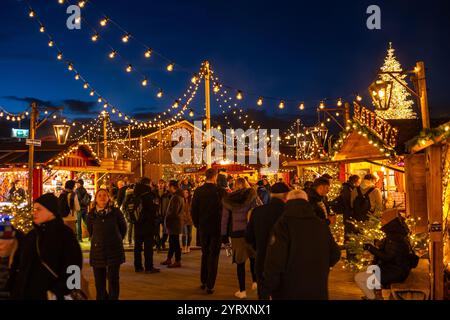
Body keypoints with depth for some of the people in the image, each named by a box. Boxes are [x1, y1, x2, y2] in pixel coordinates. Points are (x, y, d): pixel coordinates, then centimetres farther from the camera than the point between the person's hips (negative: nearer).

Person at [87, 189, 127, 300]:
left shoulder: (116, 212, -4)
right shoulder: (92, 215, 0)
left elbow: (123, 227, 10)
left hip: (114, 250, -2)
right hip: (97, 251, 2)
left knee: (113, 279, -1)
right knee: (99, 281, 7)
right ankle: (102, 297, 24)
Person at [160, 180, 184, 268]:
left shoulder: (176, 197, -19)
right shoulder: (177, 196, 14)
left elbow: (174, 212, -23)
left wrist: (167, 218, -9)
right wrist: (168, 219, 12)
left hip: (175, 223, -11)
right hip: (174, 222, 11)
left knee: (175, 242, -4)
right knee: (172, 242, 17)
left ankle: (178, 262, 2)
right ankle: (169, 259, 27)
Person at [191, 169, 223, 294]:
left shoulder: (198, 191, -5)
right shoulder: (220, 191, -13)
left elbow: (193, 210, -1)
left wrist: (197, 224, 12)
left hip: (203, 228, 3)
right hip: (216, 228, -3)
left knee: (205, 254, 19)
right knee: (213, 256, 5)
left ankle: (203, 282, 26)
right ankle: (210, 286, 5)